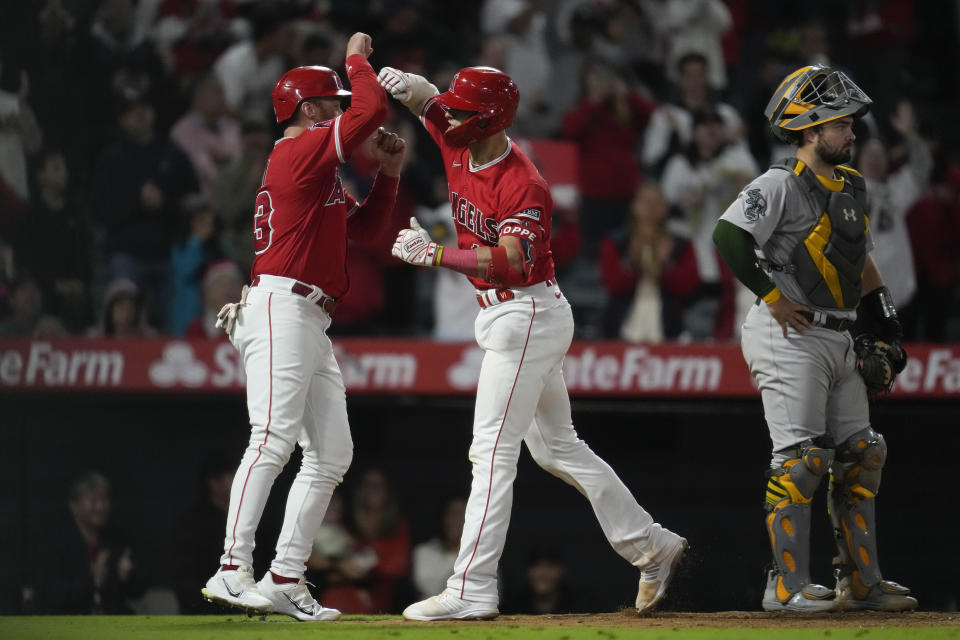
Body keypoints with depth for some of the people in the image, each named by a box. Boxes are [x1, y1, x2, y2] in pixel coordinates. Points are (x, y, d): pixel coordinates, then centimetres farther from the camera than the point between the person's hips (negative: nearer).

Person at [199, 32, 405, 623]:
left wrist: (389, 174, 18)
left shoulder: (319, 169, 25)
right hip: (280, 311, -11)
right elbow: (373, 108, -14)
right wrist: (357, 59, 2)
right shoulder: (301, 149, -5)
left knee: (332, 453, 6)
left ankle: (285, 581, 2)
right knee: (274, 439, -20)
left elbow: (365, 227, 29)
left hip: (313, 326, 11)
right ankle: (234, 569, -26)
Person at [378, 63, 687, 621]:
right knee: (556, 446, 16)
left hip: (528, 316, -10)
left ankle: (472, 590, -14)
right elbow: (427, 99, 13)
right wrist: (404, 84, -11)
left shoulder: (523, 186, -23)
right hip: (504, 317, 10)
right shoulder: (462, 146, 2)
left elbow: (513, 261, -33)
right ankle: (651, 547, 23)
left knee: (493, 449, -12)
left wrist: (436, 254, -37)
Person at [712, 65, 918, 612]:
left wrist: (889, 331, 19)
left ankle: (861, 581, 17)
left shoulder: (852, 187, 16)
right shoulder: (780, 186, -11)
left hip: (838, 339, 9)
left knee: (861, 457, 9)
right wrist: (773, 297, -18)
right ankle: (788, 586, -7)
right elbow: (729, 235, -22)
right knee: (800, 458, -11)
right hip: (790, 337, -9)